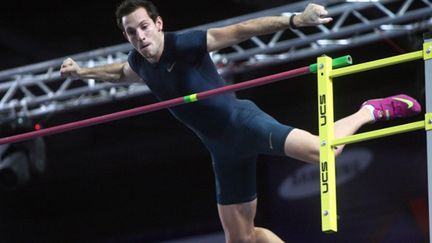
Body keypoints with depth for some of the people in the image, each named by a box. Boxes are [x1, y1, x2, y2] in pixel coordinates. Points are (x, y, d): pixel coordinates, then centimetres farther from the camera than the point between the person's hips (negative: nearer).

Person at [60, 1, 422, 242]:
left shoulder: (184, 45, -16)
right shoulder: (140, 64, 5)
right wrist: (82, 72, 33)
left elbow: (239, 31, -25)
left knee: (324, 151, -29)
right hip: (223, 149, 7)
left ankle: (373, 111, -1)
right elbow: (120, 73, 33)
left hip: (242, 122, -7)